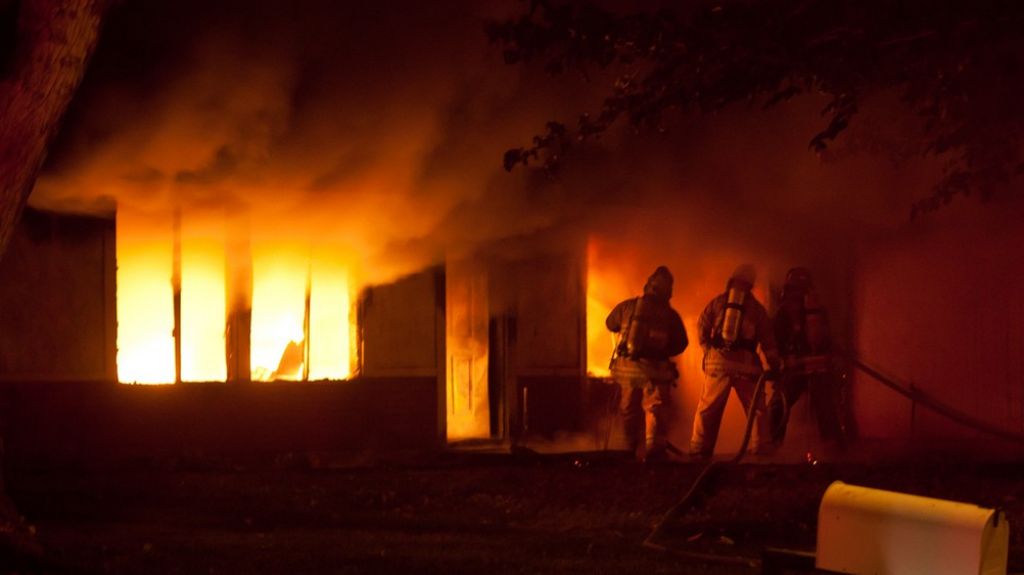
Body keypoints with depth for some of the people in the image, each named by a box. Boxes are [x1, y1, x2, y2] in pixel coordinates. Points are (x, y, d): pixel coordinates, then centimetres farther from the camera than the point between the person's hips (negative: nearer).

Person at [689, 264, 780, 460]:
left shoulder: (718, 302, 10)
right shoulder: (757, 308, 12)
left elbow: (702, 327, 4)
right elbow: (768, 342, 9)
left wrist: (708, 350, 14)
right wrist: (774, 367, 12)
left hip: (718, 361, 0)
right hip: (746, 363, 0)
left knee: (708, 409, 5)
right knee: (756, 409, 7)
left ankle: (699, 450, 1)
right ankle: (762, 450, 1)